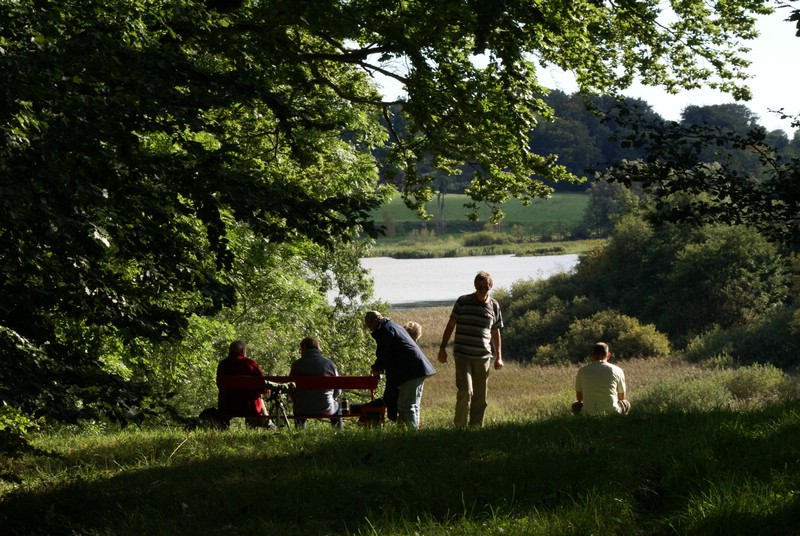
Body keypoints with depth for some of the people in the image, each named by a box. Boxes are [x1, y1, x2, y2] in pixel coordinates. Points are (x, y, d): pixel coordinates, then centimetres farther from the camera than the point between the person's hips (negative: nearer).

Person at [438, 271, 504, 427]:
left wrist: (499, 357, 15)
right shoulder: (463, 302, 1)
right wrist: (443, 348, 2)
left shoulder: (494, 306, 8)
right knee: (466, 391, -15)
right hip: (463, 355, -3)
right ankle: (459, 427, -4)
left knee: (480, 397, 4)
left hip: (484, 357, 3)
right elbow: (450, 325, 6)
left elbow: (496, 333, 17)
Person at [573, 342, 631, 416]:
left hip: (589, 413, 0)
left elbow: (579, 398, 14)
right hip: (612, 412, 0)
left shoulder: (582, 371, 4)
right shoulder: (617, 371, 3)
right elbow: (621, 397, 16)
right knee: (626, 404, 33)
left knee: (576, 406, 33)